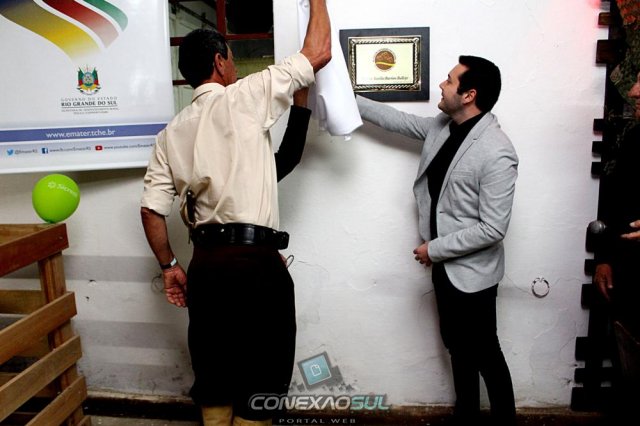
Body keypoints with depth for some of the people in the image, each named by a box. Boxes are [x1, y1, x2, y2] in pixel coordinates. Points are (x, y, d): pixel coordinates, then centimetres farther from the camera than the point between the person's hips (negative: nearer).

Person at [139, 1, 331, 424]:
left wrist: (169, 265, 16)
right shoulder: (245, 97, -5)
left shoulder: (171, 133, 10)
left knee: (213, 366, 20)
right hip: (256, 261, -6)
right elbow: (319, 53, -2)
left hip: (205, 262, 6)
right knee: (261, 372, 10)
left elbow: (152, 209, 6)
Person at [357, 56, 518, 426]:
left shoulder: (497, 154, -25)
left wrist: (435, 249, -18)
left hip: (471, 271, -8)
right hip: (447, 264, 8)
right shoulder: (441, 127, 0)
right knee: (458, 346, 22)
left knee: (485, 352, 10)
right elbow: (396, 119, 12)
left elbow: (493, 228, -25)